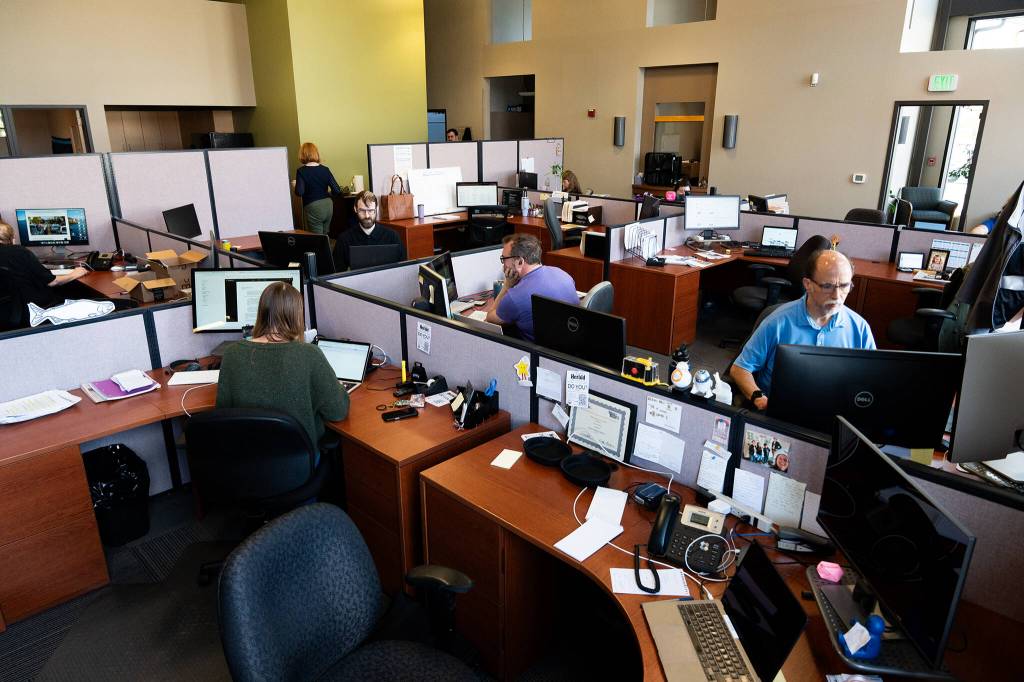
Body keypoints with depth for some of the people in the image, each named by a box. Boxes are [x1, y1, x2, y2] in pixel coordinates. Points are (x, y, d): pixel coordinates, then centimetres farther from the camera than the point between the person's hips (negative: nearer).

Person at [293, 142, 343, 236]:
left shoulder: (301, 171, -8)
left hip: (313, 208, -4)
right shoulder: (325, 169, 2)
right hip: (328, 205, 4)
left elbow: (299, 192, -16)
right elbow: (337, 191, -2)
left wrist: (295, 185, 5)